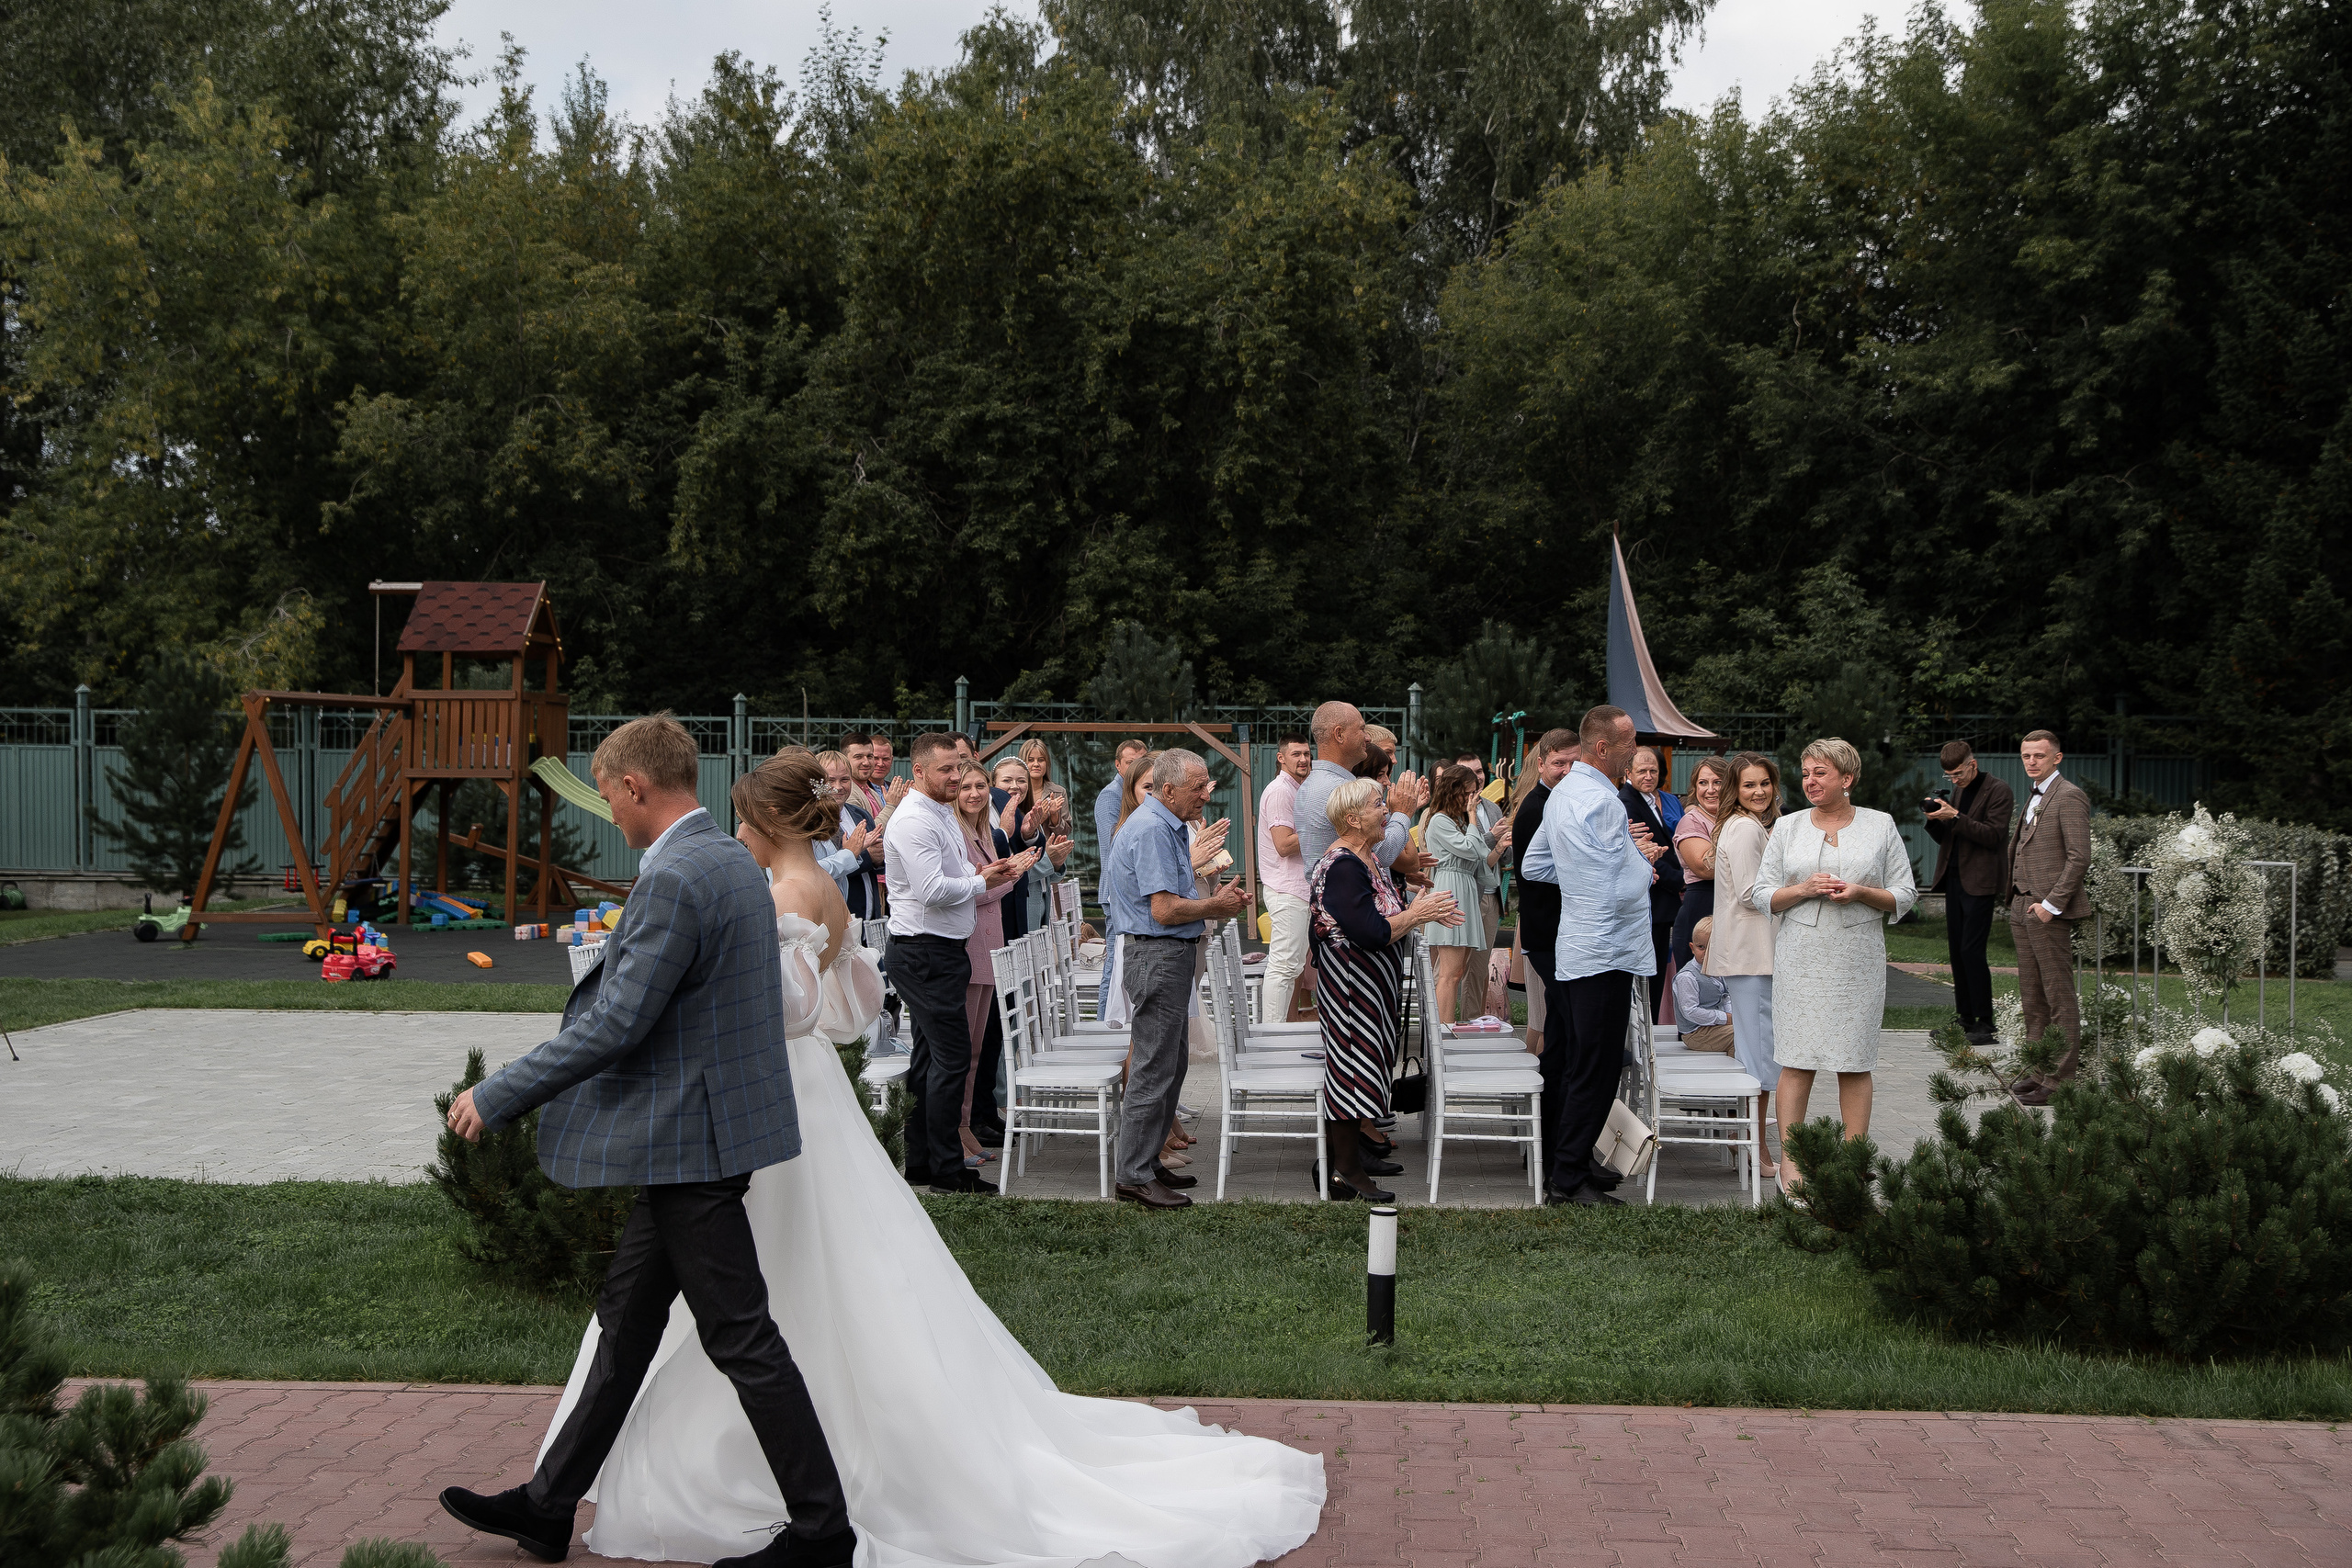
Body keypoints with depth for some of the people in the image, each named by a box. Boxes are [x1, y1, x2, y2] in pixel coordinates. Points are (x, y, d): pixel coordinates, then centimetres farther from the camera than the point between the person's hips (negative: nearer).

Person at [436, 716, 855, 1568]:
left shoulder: (675, 880, -21)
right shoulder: (734, 861, 10)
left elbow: (614, 1025, -23)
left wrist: (495, 1096, -15)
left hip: (690, 1139, -10)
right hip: (693, 1136, 10)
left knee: (739, 1337, -2)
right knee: (626, 1317, 16)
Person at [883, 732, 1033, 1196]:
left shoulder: (944, 814, 17)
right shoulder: (914, 821, -16)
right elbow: (931, 890, -25)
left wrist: (994, 873, 5)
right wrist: (982, 882, -11)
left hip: (944, 949, 11)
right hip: (925, 952, -11)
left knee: (929, 1056, 13)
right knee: (951, 1056, -10)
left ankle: (919, 1163, 20)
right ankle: (947, 1171, -5)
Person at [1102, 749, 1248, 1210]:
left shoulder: (1166, 826, 17)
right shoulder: (1152, 830, -18)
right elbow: (1165, 910, -23)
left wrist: (1215, 899, 8)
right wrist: (1216, 906, -9)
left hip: (1171, 953, 11)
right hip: (1158, 956, -11)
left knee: (1169, 1064, 16)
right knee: (1153, 1069, -7)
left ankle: (1147, 1161, 23)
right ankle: (1135, 1177, -3)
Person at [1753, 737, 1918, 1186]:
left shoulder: (1880, 826, 7)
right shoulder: (1787, 827, 9)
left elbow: (1905, 896, 6)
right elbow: (1762, 894, 8)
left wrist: (1861, 892, -11)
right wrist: (1803, 889, -10)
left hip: (1859, 959, 0)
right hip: (1801, 959, 0)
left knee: (1855, 1063, 2)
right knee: (1797, 1060, -3)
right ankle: (1789, 1161, 2)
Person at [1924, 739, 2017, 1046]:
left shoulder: (1998, 791, -6)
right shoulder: (1957, 791, 17)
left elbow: (1994, 835, -17)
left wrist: (1955, 817, -22)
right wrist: (1935, 819, -2)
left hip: (1980, 882, -8)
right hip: (1954, 879, 8)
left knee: (1972, 950, -12)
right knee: (1956, 949, 8)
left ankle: (1985, 1023, -6)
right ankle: (1965, 1019, 15)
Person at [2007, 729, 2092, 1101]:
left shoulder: (2069, 797, -10)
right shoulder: (2034, 798, 19)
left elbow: (2079, 858, -17)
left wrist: (2051, 904, -18)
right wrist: (2018, 901, 15)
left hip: (2049, 912, -10)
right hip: (2022, 909, 10)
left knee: (2060, 999, -5)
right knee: (2032, 999, 12)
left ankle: (2062, 1079, -3)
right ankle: (2038, 1072, 18)